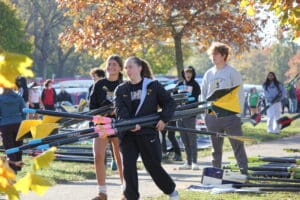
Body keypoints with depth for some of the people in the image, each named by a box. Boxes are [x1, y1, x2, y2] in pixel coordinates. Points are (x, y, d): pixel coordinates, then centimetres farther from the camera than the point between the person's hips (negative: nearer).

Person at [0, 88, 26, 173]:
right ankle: (18, 166, 27)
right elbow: (23, 112, 4)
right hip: (18, 124, 3)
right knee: (18, 146, 16)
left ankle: (13, 168, -3)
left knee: (9, 147, 2)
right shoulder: (18, 98, 1)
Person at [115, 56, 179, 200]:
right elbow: (120, 111, -3)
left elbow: (170, 103, 5)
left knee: (154, 166, 0)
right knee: (128, 166, -7)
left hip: (148, 132, -3)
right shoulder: (121, 90, 10)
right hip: (128, 134, 3)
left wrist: (164, 119, -10)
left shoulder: (153, 86, 4)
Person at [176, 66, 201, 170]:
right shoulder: (180, 84, 15)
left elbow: (194, 99, -11)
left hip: (190, 115, -5)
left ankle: (194, 162, -4)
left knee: (192, 139, -6)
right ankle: (188, 163, 13)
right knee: (185, 141, 8)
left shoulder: (195, 85, 0)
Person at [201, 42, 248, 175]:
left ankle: (244, 172, -4)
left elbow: (239, 93, -2)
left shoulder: (232, 72, -1)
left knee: (237, 144, -5)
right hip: (212, 115, 4)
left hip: (229, 114, -4)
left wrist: (238, 113, -9)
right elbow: (203, 94, 16)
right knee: (215, 146, 12)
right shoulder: (209, 74, 11)